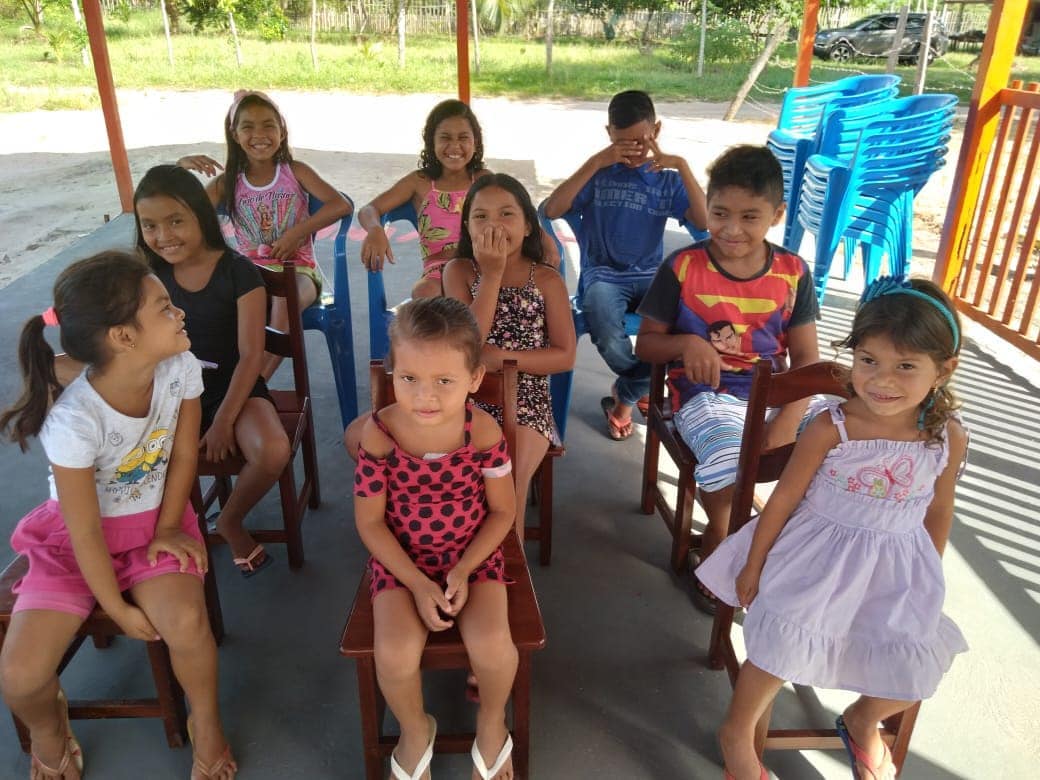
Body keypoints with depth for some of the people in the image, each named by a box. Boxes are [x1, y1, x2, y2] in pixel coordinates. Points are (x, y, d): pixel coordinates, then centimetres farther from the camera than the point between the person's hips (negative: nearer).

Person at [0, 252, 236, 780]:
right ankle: (50, 729, 26)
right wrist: (117, 608, -12)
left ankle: (207, 723, 8)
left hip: (154, 520, 2)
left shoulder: (180, 369, -19)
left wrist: (168, 528, -6)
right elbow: (86, 531, -20)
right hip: (79, 538, -2)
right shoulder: (73, 422, -31)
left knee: (186, 623, -24)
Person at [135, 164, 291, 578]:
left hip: (234, 388, -4)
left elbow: (250, 355, -13)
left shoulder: (239, 273, -11)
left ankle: (230, 520, 1)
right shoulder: (151, 276, 2)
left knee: (272, 452, -32)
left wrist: (223, 422, -18)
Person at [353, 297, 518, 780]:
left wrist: (464, 571, -15)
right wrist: (417, 584, -16)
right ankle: (415, 730, 16)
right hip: (401, 558, 0)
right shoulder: (378, 435, -19)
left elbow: (502, 510, -5)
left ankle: (492, 719, 16)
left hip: (473, 555, 0)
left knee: (492, 644, -21)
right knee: (395, 654, -20)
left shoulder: (484, 432, -18)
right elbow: (369, 521, -9)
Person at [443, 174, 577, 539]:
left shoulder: (547, 279, 0)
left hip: (525, 403, -1)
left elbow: (565, 356, -3)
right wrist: (492, 273, -16)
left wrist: (499, 357, -15)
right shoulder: (459, 271, 2)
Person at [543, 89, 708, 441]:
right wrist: (595, 162, -17)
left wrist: (682, 166, -13)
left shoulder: (667, 179, 8)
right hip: (603, 275, -2)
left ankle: (624, 396, 1)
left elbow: (705, 222, -6)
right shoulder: (599, 173, 2)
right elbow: (552, 210, -13)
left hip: (650, 276, 2)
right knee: (609, 341, -34)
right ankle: (647, 389, 5)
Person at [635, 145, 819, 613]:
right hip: (706, 395, -3)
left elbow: (806, 357, 3)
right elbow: (645, 344, 3)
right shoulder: (683, 268, -4)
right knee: (728, 456, -34)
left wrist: (788, 420, -14)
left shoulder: (793, 273, 3)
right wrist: (685, 344, -20)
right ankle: (714, 549, 2)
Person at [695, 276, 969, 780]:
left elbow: (938, 511, 5)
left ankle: (863, 720, 41)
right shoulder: (831, 428, -23)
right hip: (820, 557, -3)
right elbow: (785, 497, -13)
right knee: (780, 645, -5)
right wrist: (754, 563, -6)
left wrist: (928, 574, 14)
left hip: (897, 568, 4)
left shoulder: (949, 437, -12)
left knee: (914, 667, 5)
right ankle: (738, 732, 24)